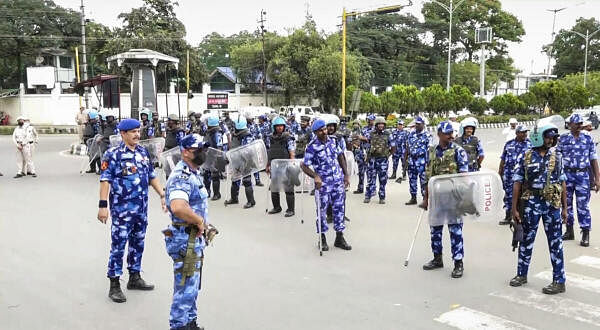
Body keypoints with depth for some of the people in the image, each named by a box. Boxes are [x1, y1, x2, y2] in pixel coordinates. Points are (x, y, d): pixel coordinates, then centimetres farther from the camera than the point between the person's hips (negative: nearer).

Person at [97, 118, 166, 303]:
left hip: (142, 208, 7)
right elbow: (105, 180, -13)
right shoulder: (113, 154, -10)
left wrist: (162, 195, 10)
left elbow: (152, 176, 16)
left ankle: (134, 278, 30)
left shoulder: (144, 152, 9)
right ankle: (114, 286, 9)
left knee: (138, 244, 16)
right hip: (122, 209, -6)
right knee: (118, 246, -1)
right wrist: (103, 205, -18)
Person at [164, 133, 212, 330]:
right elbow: (178, 208, -40)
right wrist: (199, 220, -26)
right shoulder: (182, 177, -22)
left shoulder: (193, 174, 11)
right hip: (186, 240, -10)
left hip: (195, 238, 10)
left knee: (192, 287, 22)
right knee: (185, 288, 2)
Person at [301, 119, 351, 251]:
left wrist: (346, 174, 8)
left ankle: (339, 238, 21)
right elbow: (304, 166, -13)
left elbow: (341, 157, 12)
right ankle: (322, 238, 22)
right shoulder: (312, 147, -13)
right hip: (323, 184, -4)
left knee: (339, 209, 9)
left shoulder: (333, 140, 1)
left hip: (339, 181, 4)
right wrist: (315, 176, -29)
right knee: (322, 210, 6)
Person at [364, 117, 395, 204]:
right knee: (370, 178, 4)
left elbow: (393, 148, 5)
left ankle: (382, 198, 12)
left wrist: (387, 155, 2)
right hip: (372, 159, 1)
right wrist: (368, 155, 10)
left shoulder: (388, 135, -1)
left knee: (383, 180, 4)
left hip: (383, 160, -1)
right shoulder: (372, 134, 3)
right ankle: (368, 196, 11)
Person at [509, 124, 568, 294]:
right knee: (527, 240, 11)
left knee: (555, 242, 4)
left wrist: (564, 208, 5)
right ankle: (521, 274, 26)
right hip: (531, 203, -1)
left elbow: (562, 182, 7)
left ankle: (559, 281, 13)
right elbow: (517, 183, -2)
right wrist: (514, 208, -5)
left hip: (552, 204, 1)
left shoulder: (557, 156, 3)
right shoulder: (525, 157, -3)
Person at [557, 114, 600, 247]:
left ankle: (585, 234, 4)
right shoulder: (563, 139, 4)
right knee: (567, 204, 8)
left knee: (583, 205, -3)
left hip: (583, 175, -1)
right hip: (566, 174, 1)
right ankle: (569, 231, 21)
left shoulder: (588, 139, 5)